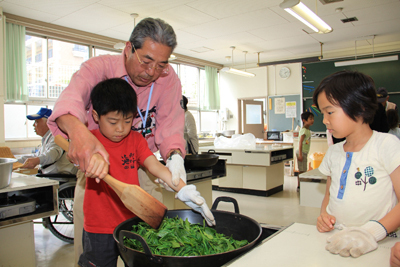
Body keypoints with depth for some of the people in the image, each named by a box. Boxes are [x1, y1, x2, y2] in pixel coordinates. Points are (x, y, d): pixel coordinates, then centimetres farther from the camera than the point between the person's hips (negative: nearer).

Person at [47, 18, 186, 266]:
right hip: (95, 160, -1)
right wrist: (77, 130, -61)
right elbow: (72, 96, -38)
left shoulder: (168, 79, -11)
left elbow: (170, 127, -14)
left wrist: (175, 156, -35)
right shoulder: (100, 66, -19)